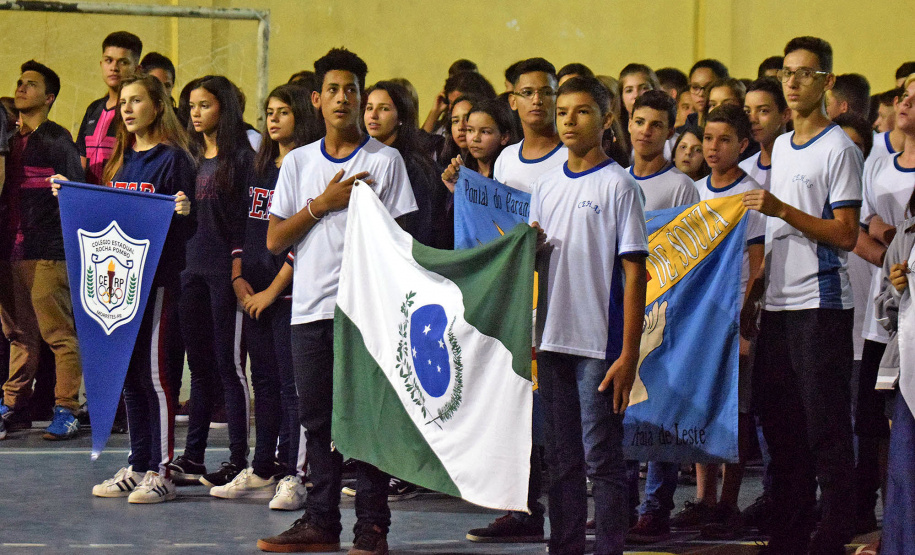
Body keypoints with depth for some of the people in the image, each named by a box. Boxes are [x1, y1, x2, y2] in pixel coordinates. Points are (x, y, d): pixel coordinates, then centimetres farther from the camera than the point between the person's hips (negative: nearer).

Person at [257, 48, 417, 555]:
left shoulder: (385, 161, 2)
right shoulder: (298, 162, 12)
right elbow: (275, 239, 7)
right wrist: (323, 204, -5)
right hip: (309, 307, 4)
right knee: (317, 418, 7)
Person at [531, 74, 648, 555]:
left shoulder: (618, 186, -5)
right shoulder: (545, 185, 13)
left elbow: (633, 272, -8)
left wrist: (629, 354, -12)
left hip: (600, 342, -6)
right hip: (552, 337, 6)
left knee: (601, 457, -4)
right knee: (561, 458, 11)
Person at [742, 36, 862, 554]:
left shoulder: (839, 149, -8)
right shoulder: (781, 147, 16)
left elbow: (846, 235, -14)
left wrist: (782, 210, -21)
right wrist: (753, 295, 18)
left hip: (821, 305, -8)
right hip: (778, 305, 8)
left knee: (825, 425, -6)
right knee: (780, 422, 10)